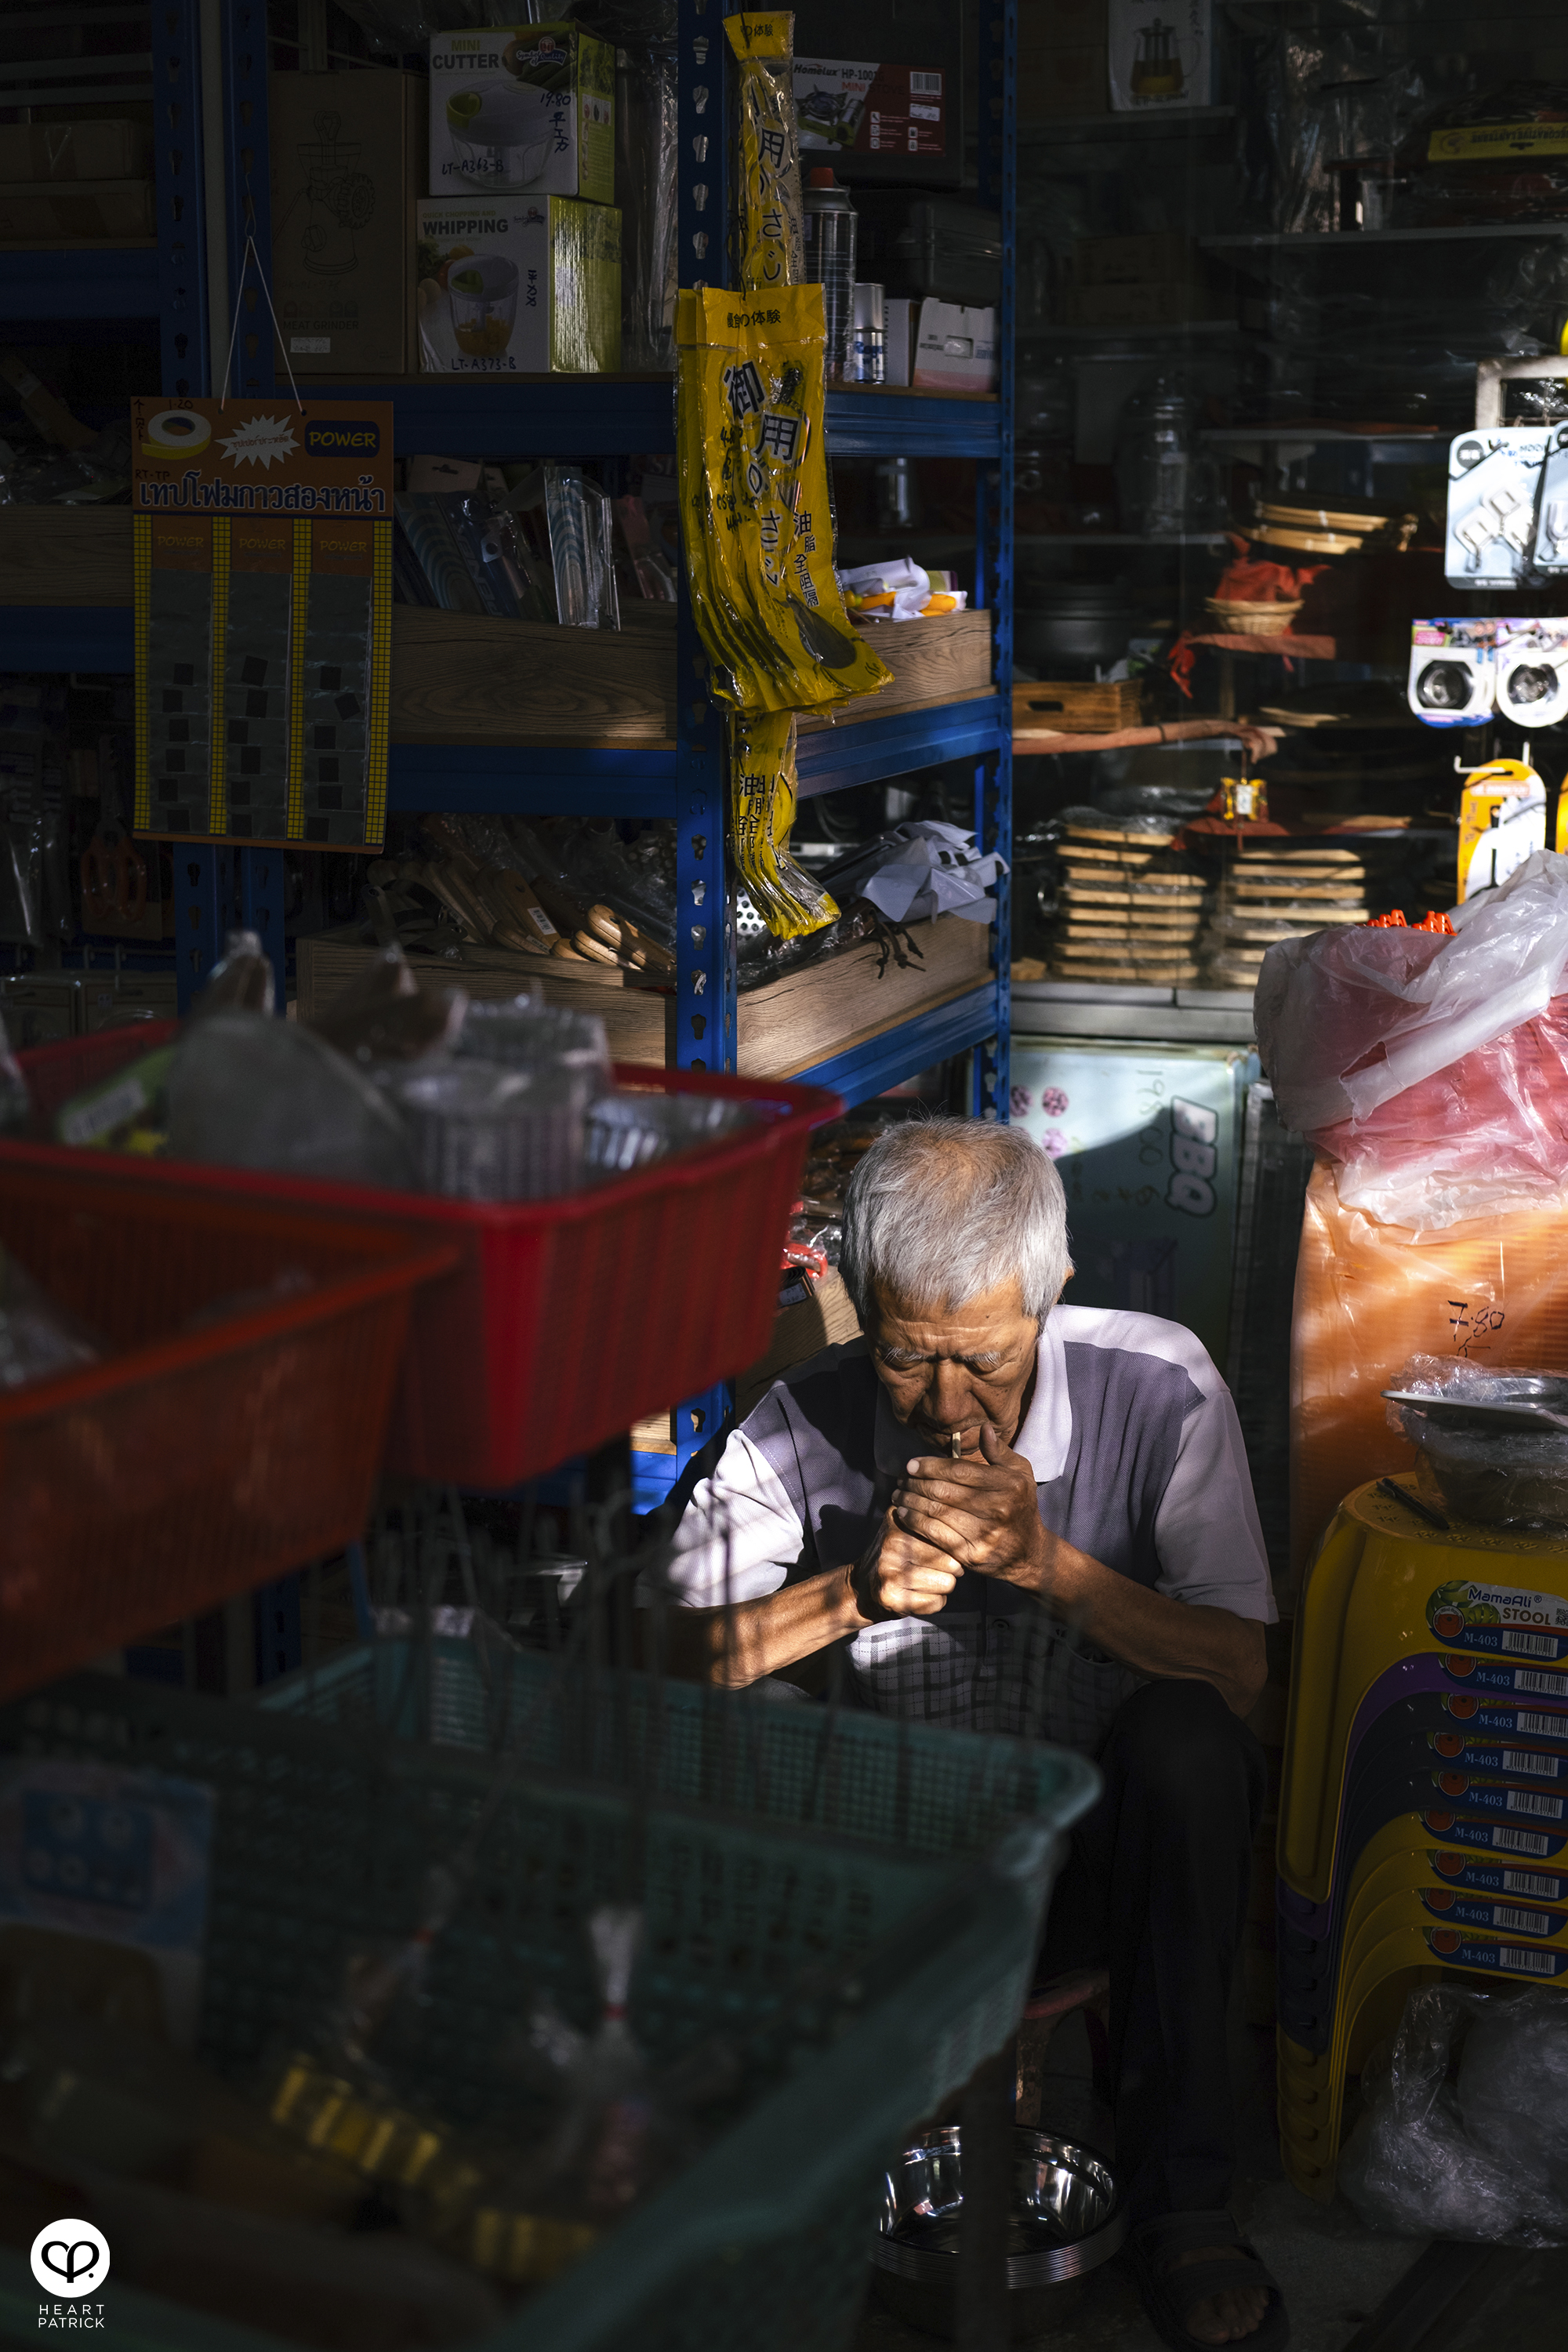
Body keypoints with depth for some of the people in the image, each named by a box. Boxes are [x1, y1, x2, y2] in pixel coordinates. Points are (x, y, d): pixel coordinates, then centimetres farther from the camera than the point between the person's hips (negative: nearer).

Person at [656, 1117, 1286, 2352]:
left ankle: (1181, 2188, -18)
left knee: (1184, 1735, -32)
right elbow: (690, 1655, -13)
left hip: (1107, 1845, 0)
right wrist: (858, 1591, -30)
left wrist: (1049, 1564, -31)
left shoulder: (1158, 1387, -13)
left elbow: (1240, 1671, -17)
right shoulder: (811, 1423, -10)